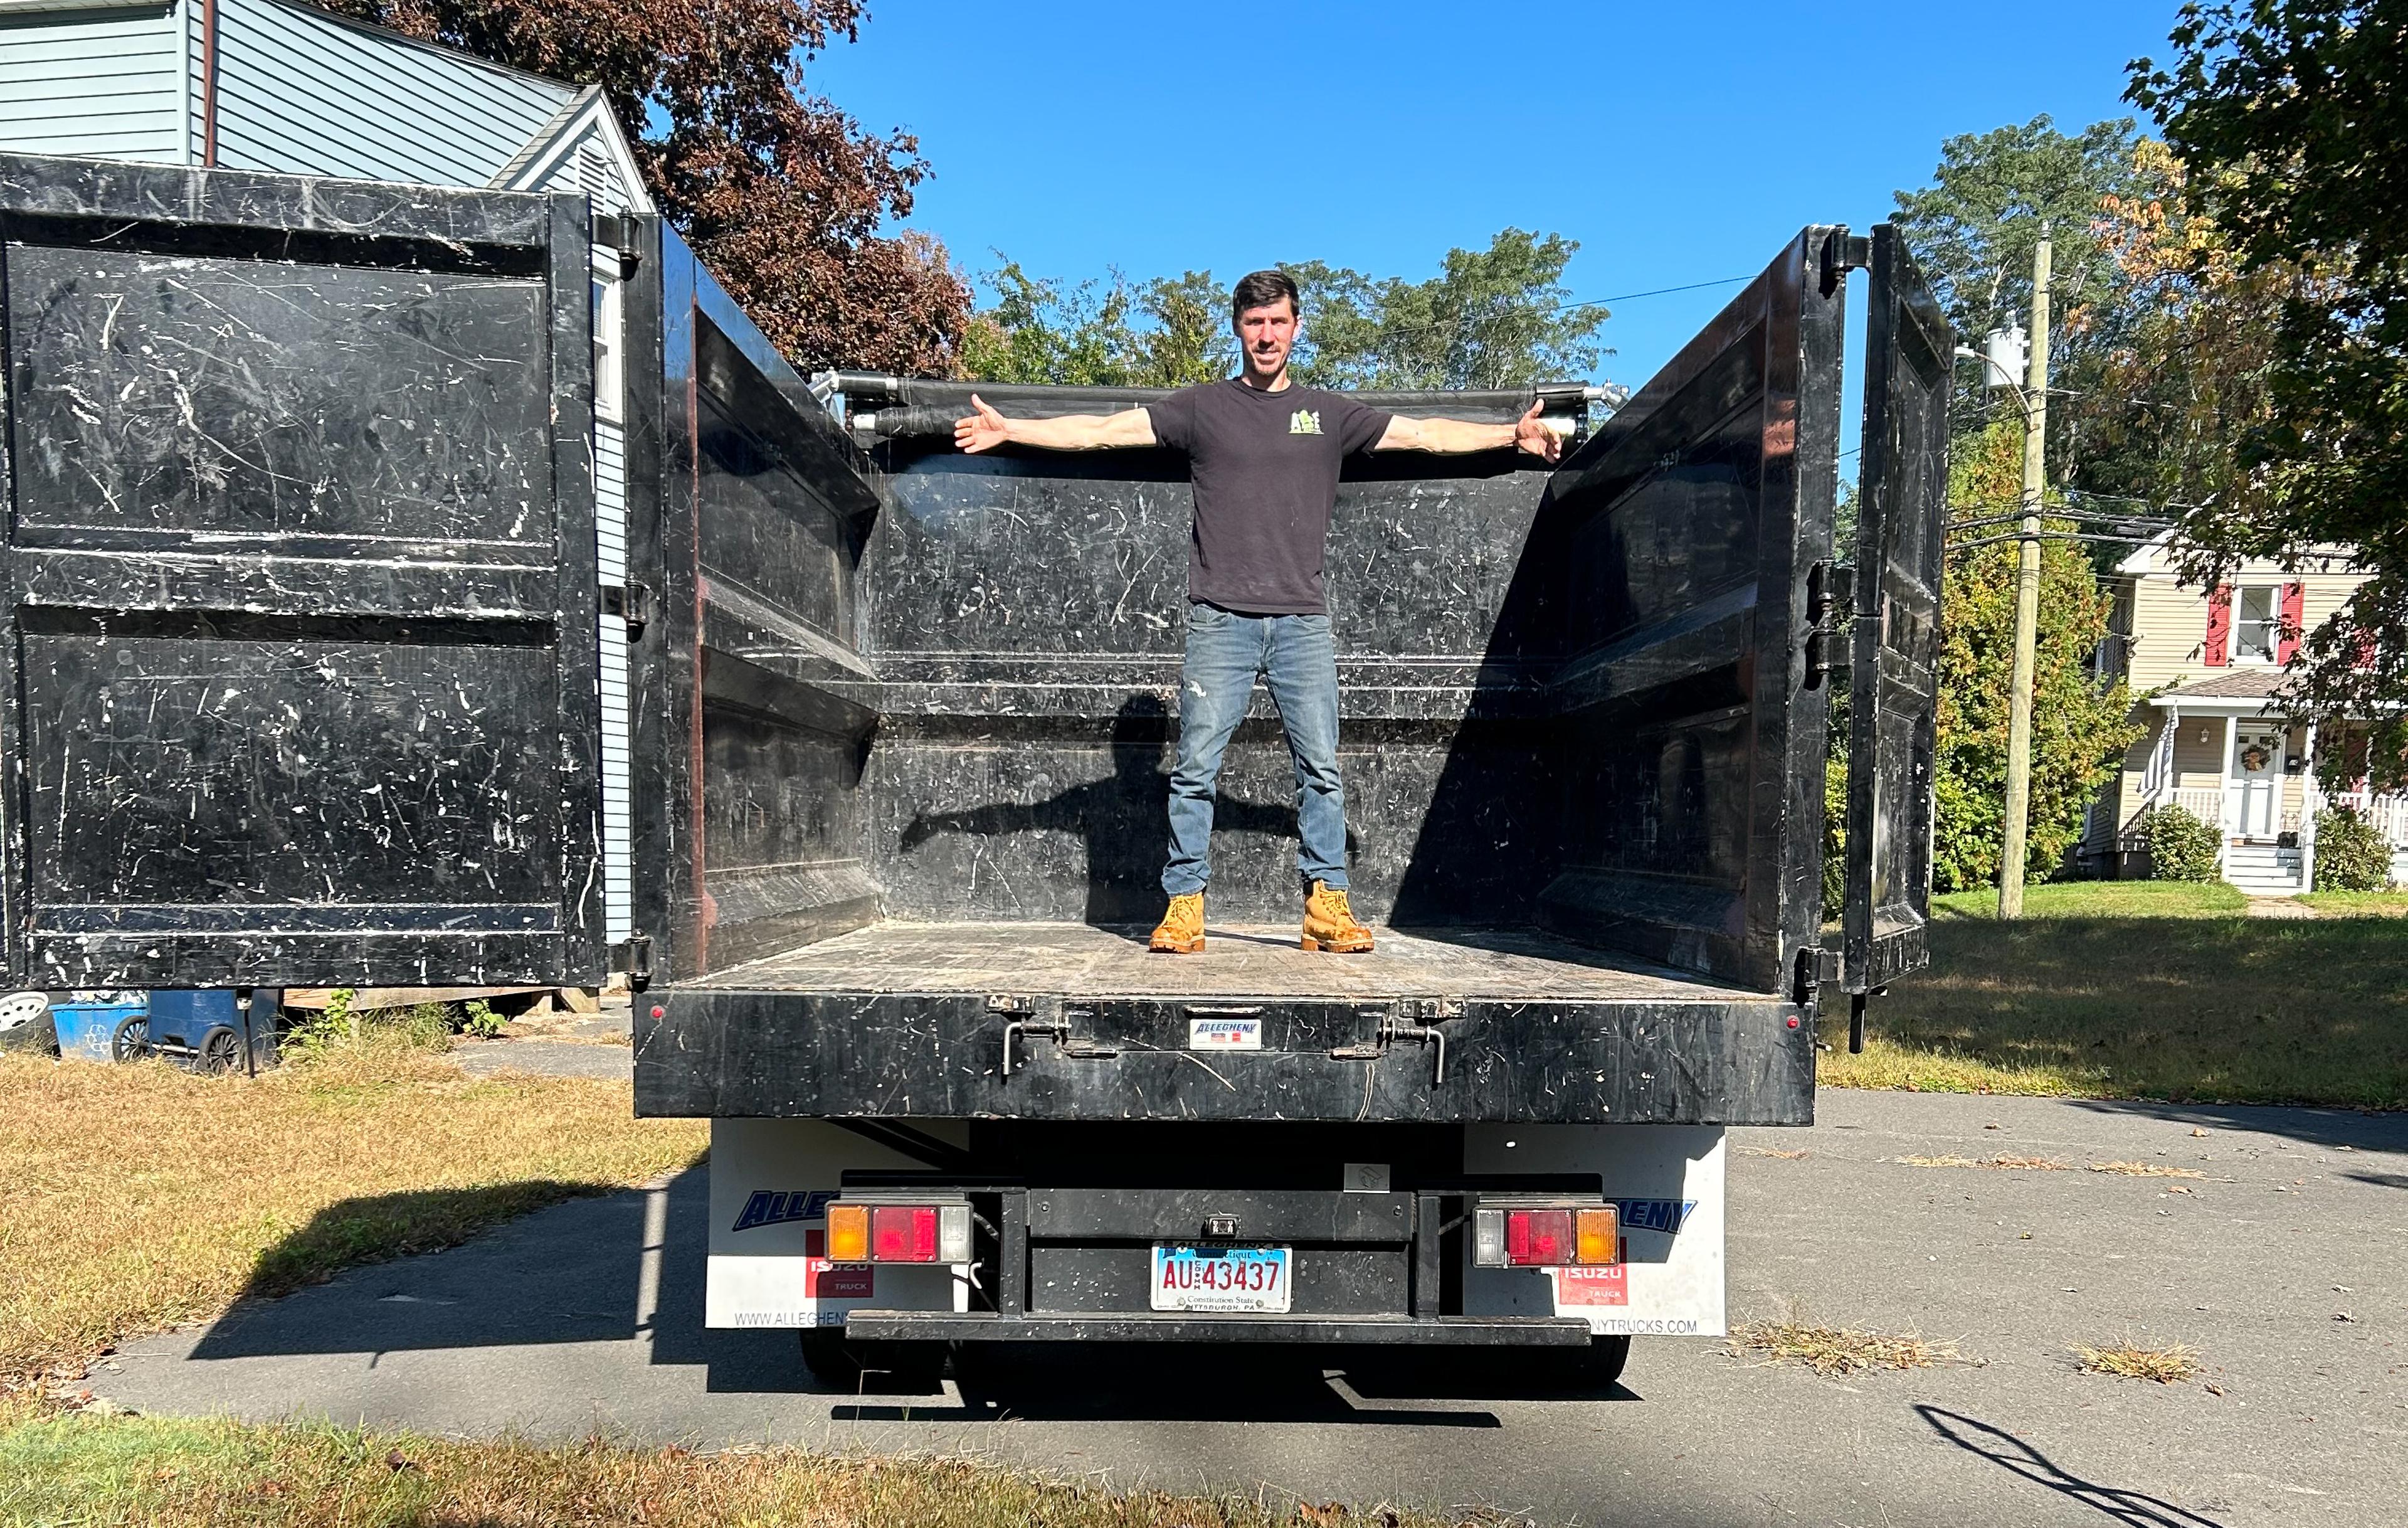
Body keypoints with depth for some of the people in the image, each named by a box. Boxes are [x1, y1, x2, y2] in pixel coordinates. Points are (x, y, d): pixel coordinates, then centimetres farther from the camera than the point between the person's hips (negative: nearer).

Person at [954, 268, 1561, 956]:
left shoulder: (1331, 412, 14)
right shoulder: (1201, 407, 10)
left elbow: (1425, 433, 16)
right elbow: (1103, 430, 6)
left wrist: (1512, 434, 9)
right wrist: (1008, 430, 0)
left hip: (1303, 621, 1)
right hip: (1220, 621, -1)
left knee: (1320, 767, -1)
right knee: (1197, 767, -3)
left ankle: (1327, 904, 5)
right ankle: (1184, 905, 4)